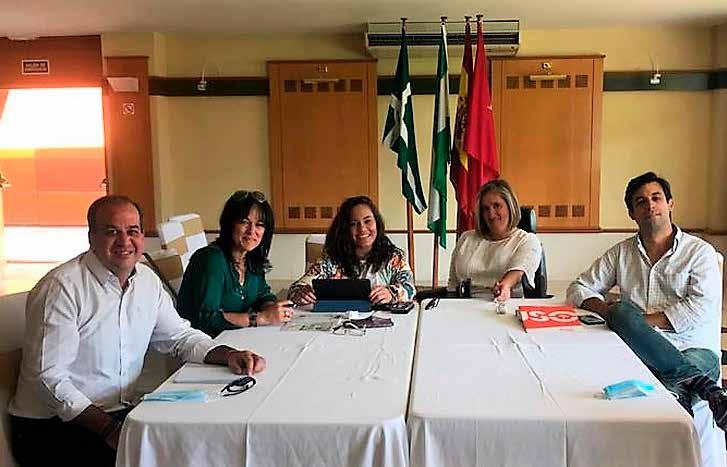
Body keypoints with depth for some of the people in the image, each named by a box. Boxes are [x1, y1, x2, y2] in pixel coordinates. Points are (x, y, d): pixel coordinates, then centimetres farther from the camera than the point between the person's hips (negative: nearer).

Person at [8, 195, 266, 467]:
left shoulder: (148, 281, 5)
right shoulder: (61, 288, -15)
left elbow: (179, 336, 13)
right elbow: (49, 378, -17)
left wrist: (228, 355, -6)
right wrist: (108, 429, -25)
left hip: (122, 413, 7)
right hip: (52, 426, -6)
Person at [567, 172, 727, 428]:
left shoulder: (700, 251, 6)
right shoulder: (621, 252, 17)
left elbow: (702, 308, -8)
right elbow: (579, 288, 17)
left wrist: (642, 321, -14)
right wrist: (607, 309, -6)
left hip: (693, 349, -4)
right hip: (642, 349, 4)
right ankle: (702, 384, -34)